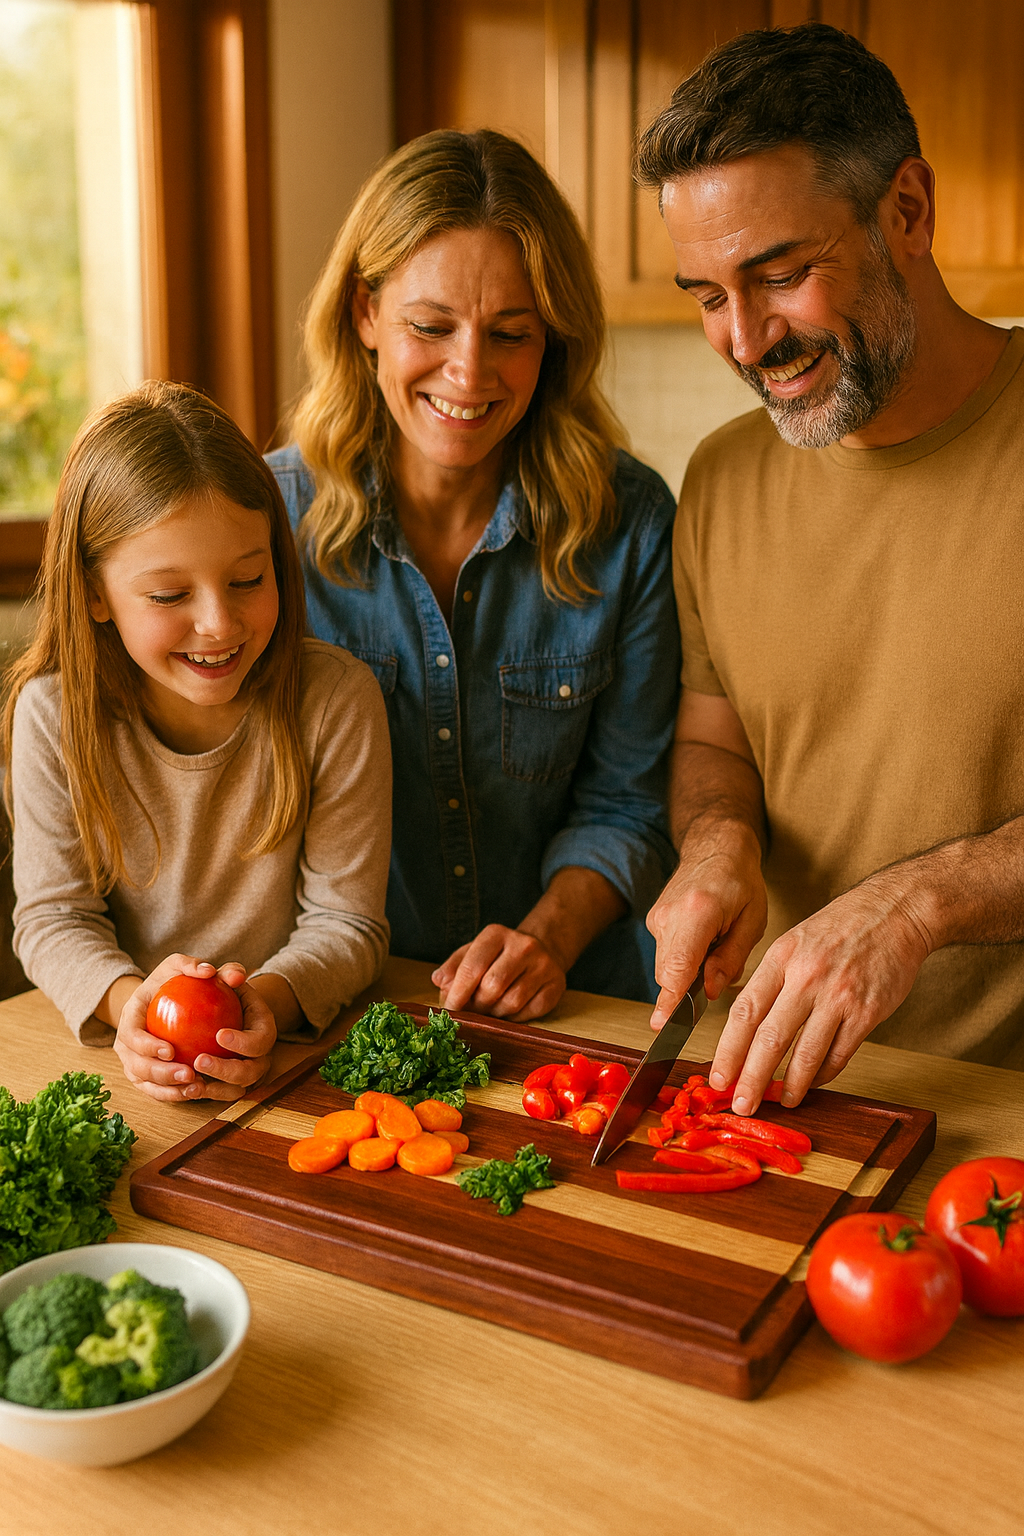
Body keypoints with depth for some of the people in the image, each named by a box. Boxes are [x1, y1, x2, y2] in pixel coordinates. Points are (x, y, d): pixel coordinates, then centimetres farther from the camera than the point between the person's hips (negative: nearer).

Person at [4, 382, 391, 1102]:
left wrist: (271, 999, -29)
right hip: (121, 1063, 1)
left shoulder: (338, 699, -12)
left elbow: (346, 920, -8)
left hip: (296, 1049, 0)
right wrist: (126, 1000, -25)